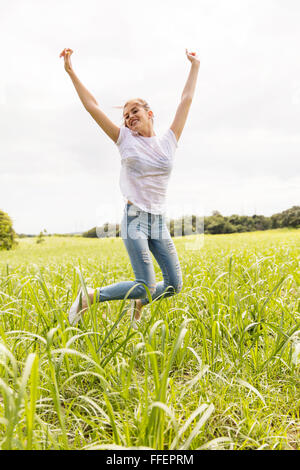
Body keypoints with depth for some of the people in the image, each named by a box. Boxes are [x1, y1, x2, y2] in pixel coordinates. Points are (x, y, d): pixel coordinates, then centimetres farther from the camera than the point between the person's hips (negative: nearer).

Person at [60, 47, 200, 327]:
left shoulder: (168, 142, 9)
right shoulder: (125, 140, 4)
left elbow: (186, 100, 16)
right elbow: (92, 106, 3)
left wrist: (195, 66, 22)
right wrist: (71, 72, 3)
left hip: (159, 222, 4)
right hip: (135, 219, -4)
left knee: (174, 285, 1)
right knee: (147, 286, -12)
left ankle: (138, 302, 29)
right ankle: (89, 296, 6)